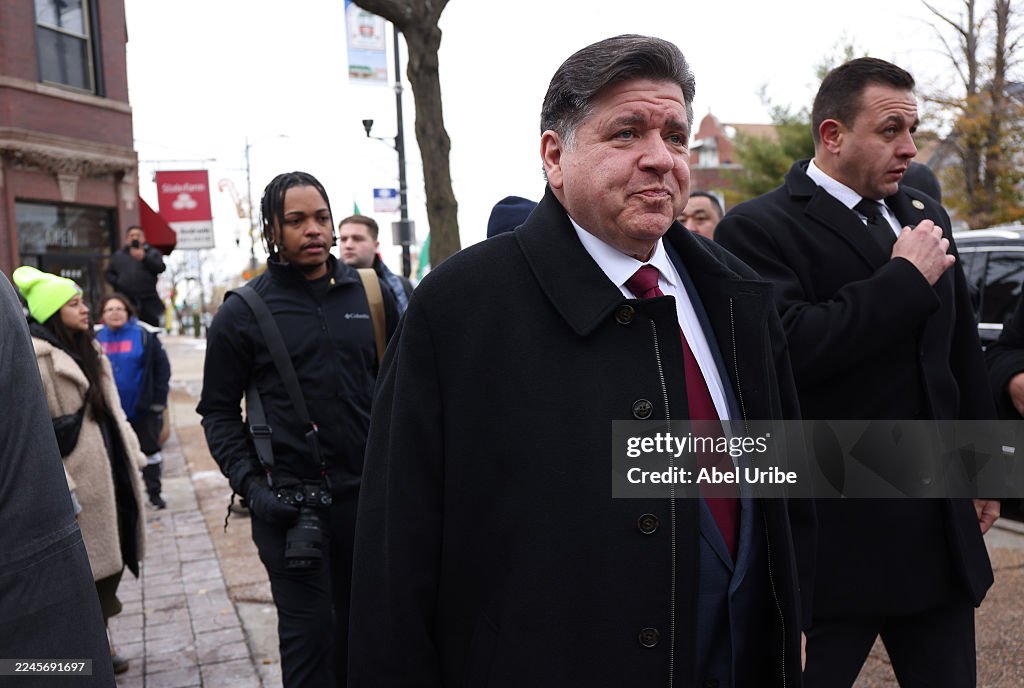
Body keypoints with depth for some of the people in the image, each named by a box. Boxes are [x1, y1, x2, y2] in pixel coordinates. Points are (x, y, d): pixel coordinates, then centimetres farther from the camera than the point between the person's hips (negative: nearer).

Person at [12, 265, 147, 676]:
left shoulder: (86, 348, 16)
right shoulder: (37, 355, -13)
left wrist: (132, 453, 17)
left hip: (110, 469, 8)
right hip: (81, 475, -8)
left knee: (111, 557, 13)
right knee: (87, 566, 0)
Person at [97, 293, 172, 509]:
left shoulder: (144, 335, -8)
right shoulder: (97, 339, 1)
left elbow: (162, 368, -7)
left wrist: (158, 400, -9)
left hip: (142, 408, -2)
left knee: (150, 450, 9)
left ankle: (154, 492, 23)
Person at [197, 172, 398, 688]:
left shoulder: (371, 294, 7)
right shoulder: (242, 312, -1)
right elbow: (219, 411, 3)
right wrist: (251, 485, -9)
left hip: (368, 493, 3)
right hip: (289, 503, -2)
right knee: (310, 635, 3)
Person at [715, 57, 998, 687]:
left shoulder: (925, 216, 12)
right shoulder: (759, 229, -12)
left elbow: (962, 352, 20)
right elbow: (791, 351, -27)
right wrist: (905, 276, -18)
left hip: (941, 522, 7)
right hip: (837, 532, -7)